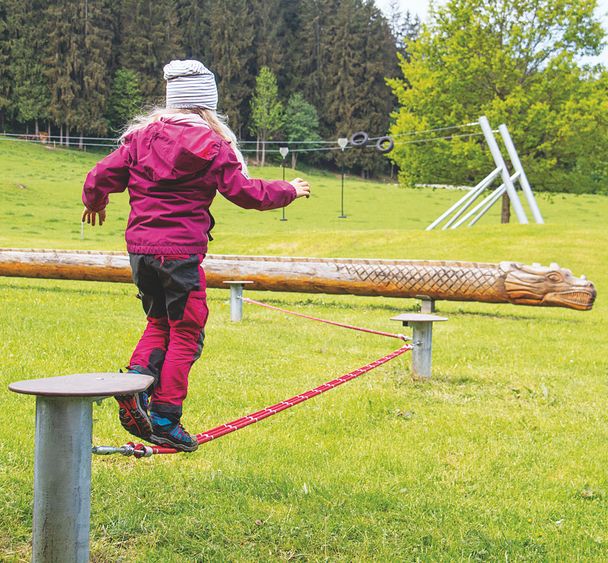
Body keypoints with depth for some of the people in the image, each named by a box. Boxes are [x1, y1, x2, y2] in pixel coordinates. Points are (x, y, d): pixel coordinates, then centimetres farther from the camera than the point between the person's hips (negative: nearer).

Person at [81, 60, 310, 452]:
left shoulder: (142, 135, 6)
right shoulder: (212, 145, -5)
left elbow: (101, 177, 6)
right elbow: (247, 193, -4)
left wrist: (94, 204, 28)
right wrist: (290, 191, 13)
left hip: (140, 247, 5)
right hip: (181, 252, -5)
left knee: (160, 323, 22)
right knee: (185, 334, 6)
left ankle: (137, 378, -2)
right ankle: (164, 419, 6)